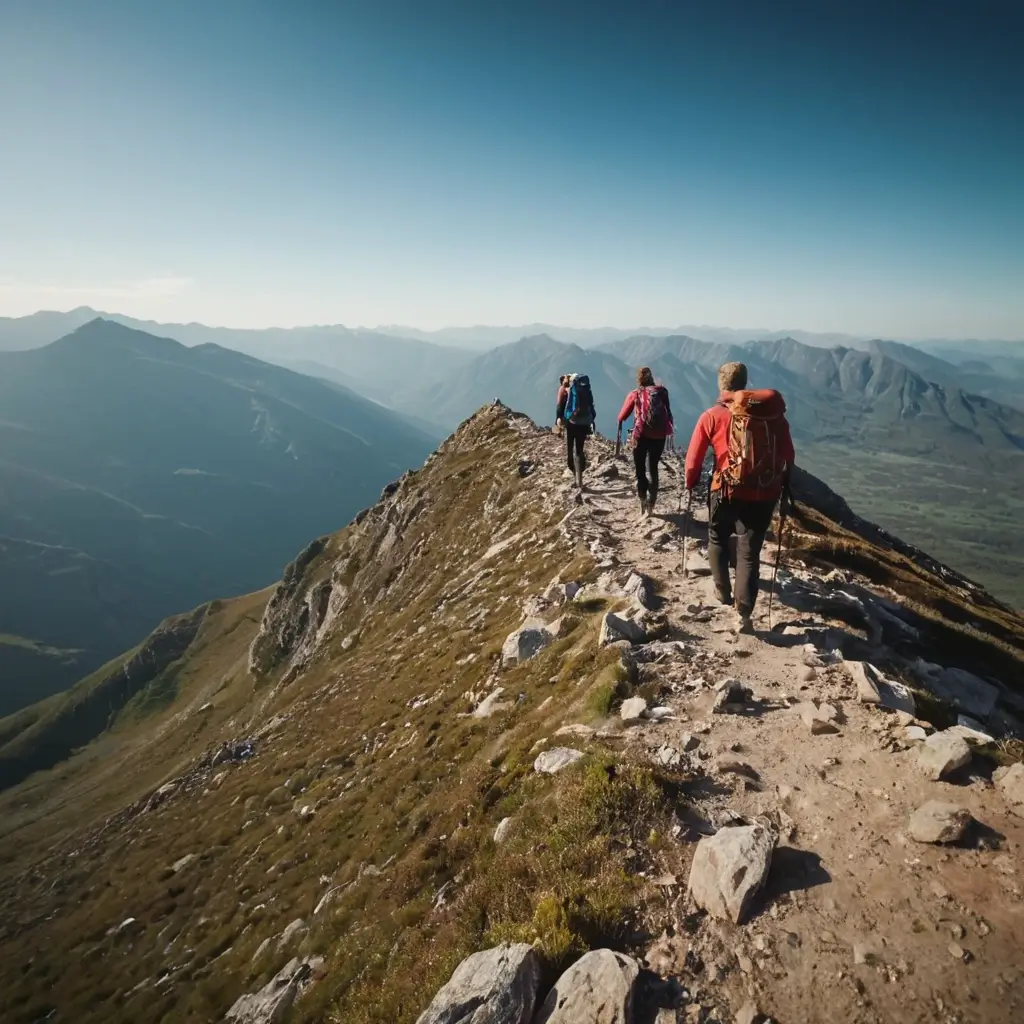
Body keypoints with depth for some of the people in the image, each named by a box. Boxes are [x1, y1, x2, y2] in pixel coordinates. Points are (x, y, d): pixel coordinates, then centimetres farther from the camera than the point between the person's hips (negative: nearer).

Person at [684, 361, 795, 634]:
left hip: (727, 492, -1)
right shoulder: (773, 412, 3)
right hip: (763, 494, 2)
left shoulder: (712, 415, -5)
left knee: (718, 540, 24)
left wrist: (690, 483, 15)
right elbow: (788, 454, 7)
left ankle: (723, 592, 35)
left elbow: (694, 458, -3)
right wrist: (783, 481, 24)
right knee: (749, 553, 7)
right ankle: (743, 615, 4)